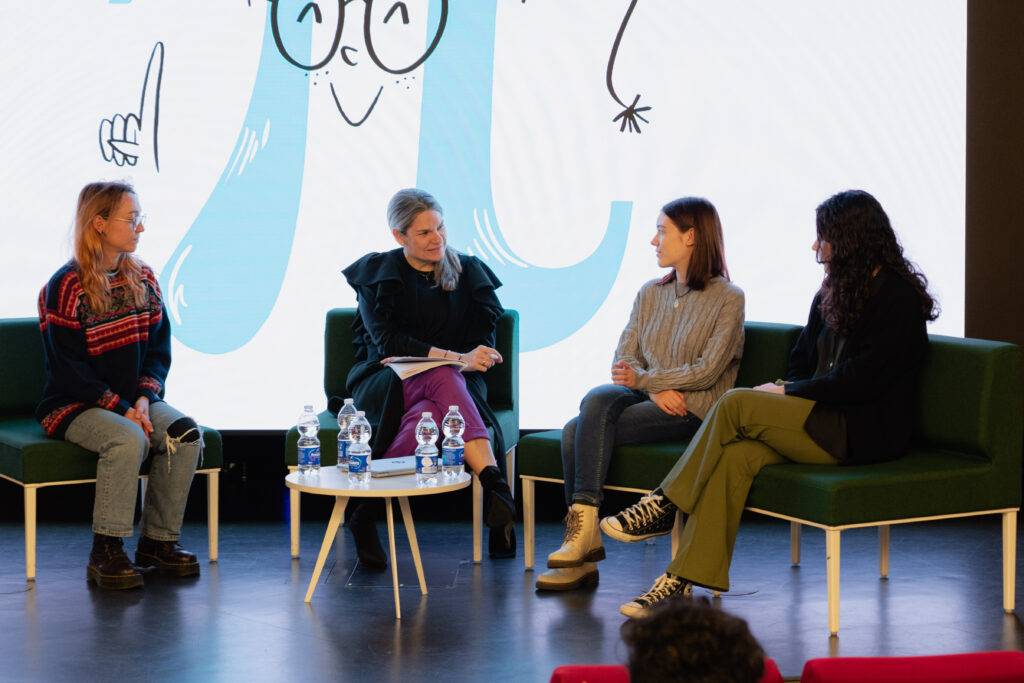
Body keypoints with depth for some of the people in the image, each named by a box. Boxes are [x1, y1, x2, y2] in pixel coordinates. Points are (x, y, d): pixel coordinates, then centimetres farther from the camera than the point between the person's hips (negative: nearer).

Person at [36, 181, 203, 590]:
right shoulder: (67, 287, -12)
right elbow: (69, 368, -15)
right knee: (128, 439, -34)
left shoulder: (143, 279, 7)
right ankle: (105, 553, -24)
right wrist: (121, 409, -20)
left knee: (185, 434, -20)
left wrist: (144, 397, -11)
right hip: (74, 405, -6)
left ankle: (157, 542, -9)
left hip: (133, 400, 6)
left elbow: (159, 348, 8)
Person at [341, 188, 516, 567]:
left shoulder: (469, 273, 11)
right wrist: (455, 358, -24)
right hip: (383, 386, -2)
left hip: (456, 384, 2)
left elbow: (483, 344, 5)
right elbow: (387, 342, -10)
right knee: (445, 378, -38)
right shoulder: (376, 274, 4)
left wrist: (416, 355, -11)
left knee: (427, 415, -39)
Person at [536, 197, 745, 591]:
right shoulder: (650, 294, 17)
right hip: (647, 397, 6)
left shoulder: (728, 299, -2)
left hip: (692, 409, -6)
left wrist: (644, 378, -14)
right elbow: (623, 357, 10)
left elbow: (707, 371, -10)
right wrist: (656, 389, -10)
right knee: (596, 400, -28)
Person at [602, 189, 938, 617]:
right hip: (827, 423, 7)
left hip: (866, 433, -7)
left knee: (737, 404, -22)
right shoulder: (835, 292, 18)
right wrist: (784, 391, 1)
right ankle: (684, 578, -28)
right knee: (737, 454, -22)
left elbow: (861, 381, -17)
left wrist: (786, 392, -11)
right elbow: (803, 362, 22)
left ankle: (665, 506, -11)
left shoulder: (899, 300, -9)